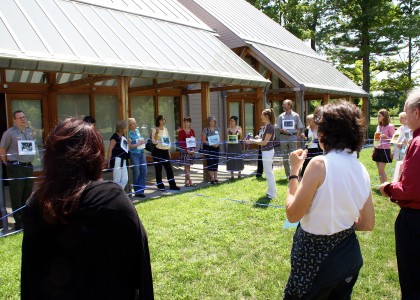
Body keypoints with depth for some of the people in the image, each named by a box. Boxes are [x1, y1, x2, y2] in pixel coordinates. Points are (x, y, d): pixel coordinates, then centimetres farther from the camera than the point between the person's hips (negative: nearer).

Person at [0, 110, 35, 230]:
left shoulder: (29, 131, 11)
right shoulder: (10, 133, -9)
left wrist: (29, 161, 15)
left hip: (29, 167, 6)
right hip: (16, 168, -6)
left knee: (28, 194, 13)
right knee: (17, 196, -1)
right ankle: (19, 223, 8)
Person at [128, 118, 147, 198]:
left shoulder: (137, 130, 10)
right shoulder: (129, 134, -10)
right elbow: (129, 146, -16)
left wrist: (143, 142, 8)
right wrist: (138, 144, -18)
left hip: (141, 153, 7)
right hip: (134, 155, -7)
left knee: (144, 172, 6)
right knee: (136, 173, 0)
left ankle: (141, 190, 16)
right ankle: (137, 192, 13)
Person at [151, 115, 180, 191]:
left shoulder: (165, 129, 13)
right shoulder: (155, 129, -4)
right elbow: (154, 141, -11)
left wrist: (169, 152, 16)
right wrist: (156, 133, -26)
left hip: (165, 151, 5)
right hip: (158, 151, -5)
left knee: (169, 168, 4)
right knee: (158, 169, 1)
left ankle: (172, 185, 11)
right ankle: (160, 186, 10)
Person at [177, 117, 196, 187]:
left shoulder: (192, 131, 11)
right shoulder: (181, 131, -3)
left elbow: (194, 141, 12)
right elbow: (180, 142, -7)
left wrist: (193, 149, -2)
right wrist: (187, 150, -14)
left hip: (191, 150, 5)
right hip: (184, 150, -4)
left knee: (188, 165, 7)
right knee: (186, 166, -6)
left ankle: (186, 181, 12)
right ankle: (190, 182, -6)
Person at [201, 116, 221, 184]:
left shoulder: (217, 129, 10)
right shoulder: (205, 130, -4)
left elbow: (219, 138, 13)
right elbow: (203, 140, -7)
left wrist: (217, 143, -8)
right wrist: (211, 144, -18)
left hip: (216, 147, 5)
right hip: (208, 148, -4)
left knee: (216, 163, 6)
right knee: (210, 163, -7)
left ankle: (215, 178, 12)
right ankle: (212, 179, -2)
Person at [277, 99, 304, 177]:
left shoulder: (295, 116, 1)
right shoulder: (281, 116, 6)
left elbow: (299, 128, 4)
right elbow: (278, 128, 7)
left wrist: (296, 136, -8)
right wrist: (282, 130, -13)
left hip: (293, 137, -3)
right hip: (283, 138, 3)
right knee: (285, 158, 7)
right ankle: (288, 175, 18)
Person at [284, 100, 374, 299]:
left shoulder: (320, 164, -23)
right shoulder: (362, 170, -2)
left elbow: (292, 214, -17)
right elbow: (367, 224, 5)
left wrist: (294, 171, -9)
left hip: (315, 259, -6)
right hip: (349, 256, 6)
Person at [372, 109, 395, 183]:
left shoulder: (390, 126, -8)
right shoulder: (378, 126, 12)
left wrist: (386, 136, -25)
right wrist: (374, 150, 15)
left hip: (385, 150, -7)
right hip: (377, 150, 7)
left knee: (381, 170, -9)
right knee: (379, 170, 8)